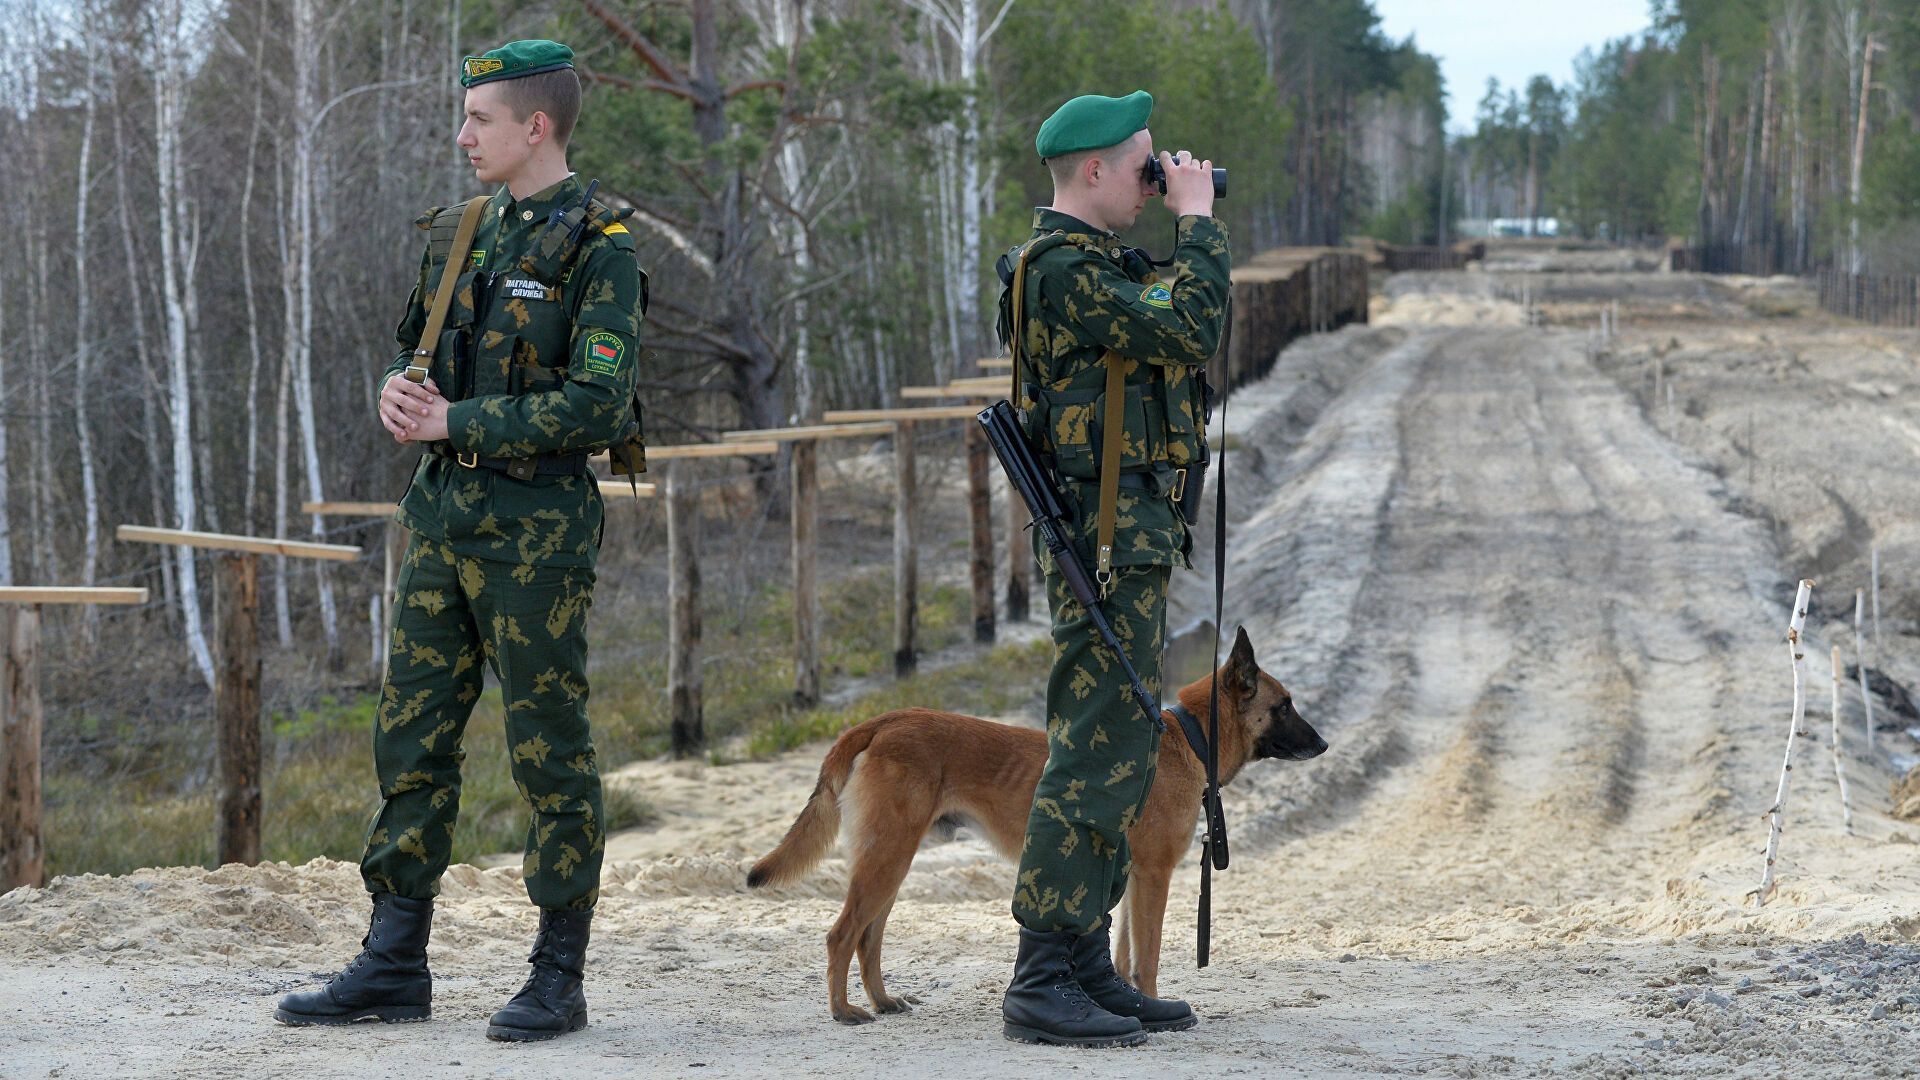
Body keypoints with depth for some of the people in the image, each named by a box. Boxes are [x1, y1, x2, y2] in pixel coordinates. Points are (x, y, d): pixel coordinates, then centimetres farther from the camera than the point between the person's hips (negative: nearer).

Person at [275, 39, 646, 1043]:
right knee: (410, 736, 7)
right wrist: (399, 389, -2)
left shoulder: (597, 247, -9)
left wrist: (456, 422, -16)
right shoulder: (464, 233, 13)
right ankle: (394, 964, 14)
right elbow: (415, 353, 22)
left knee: (549, 751, -1)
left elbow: (595, 404, -18)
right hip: (439, 512, 7)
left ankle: (559, 975, 7)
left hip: (533, 529, -7)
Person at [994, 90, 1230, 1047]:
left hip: (1129, 540, 11)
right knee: (1097, 753, -11)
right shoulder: (1063, 268, -15)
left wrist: (1192, 230, 15)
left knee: (1115, 755, 13)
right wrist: (1198, 221, -12)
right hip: (1106, 541, -11)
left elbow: (1176, 330, 23)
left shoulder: (1093, 263, 19)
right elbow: (1189, 330, -22)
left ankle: (1087, 968, 18)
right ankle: (1042, 983, -11)